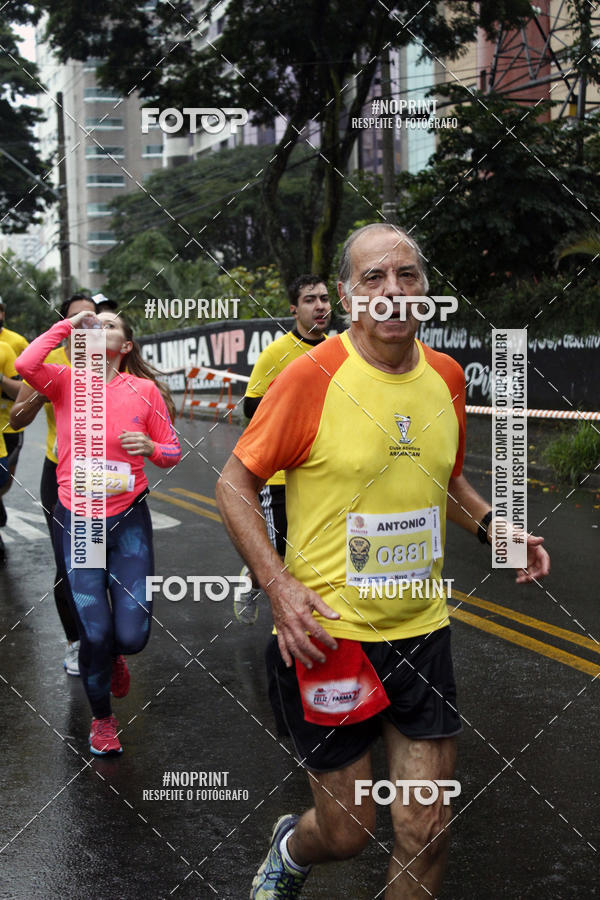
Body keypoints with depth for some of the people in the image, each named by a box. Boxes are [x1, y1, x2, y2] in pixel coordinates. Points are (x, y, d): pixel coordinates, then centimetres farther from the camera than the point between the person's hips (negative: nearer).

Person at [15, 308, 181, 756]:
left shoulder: (144, 390, 0)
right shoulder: (66, 382, -1)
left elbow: (173, 452, 4)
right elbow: (25, 365, -22)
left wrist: (150, 447, -18)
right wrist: (67, 325, -12)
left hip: (128, 521, 0)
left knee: (132, 635, -5)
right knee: (95, 632, -1)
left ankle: (114, 657, 36)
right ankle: (102, 718, 28)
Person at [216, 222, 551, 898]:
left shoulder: (446, 375, 3)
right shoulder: (312, 375, -13)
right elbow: (234, 484, -7)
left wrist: (491, 527, 2)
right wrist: (279, 586, -18)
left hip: (420, 630, 5)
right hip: (327, 633, -4)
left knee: (425, 830, 6)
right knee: (346, 832, 7)